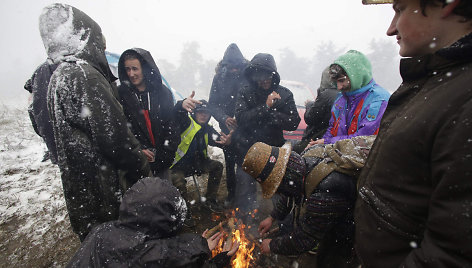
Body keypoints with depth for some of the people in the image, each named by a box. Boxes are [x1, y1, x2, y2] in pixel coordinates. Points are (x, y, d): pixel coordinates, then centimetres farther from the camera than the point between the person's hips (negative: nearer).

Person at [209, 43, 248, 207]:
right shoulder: (219, 78, -2)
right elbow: (213, 104, -3)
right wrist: (224, 118, -20)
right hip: (227, 128, 2)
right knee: (229, 162, 14)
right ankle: (231, 193, 32)